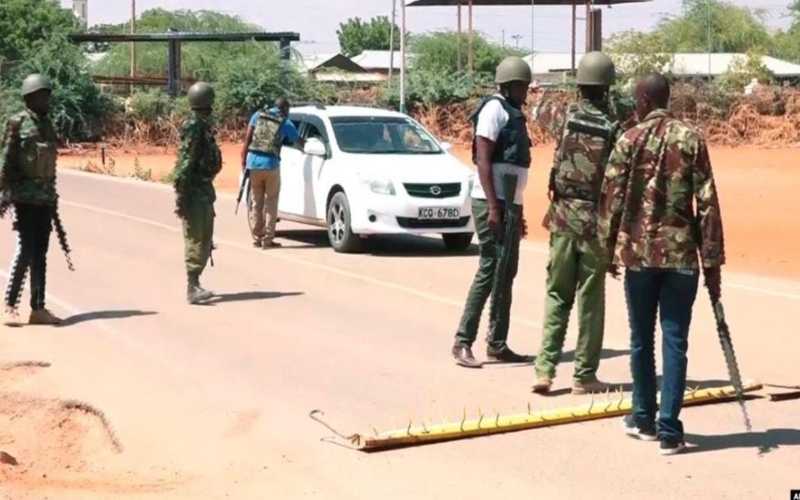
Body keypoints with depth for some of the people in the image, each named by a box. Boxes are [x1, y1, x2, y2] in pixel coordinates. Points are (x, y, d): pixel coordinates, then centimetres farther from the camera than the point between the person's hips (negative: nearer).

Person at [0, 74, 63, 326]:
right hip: (24, 196, -7)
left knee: (40, 252, 7)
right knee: (24, 250, -10)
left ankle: (38, 308, 10)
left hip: (45, 198, 7)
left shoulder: (47, 123, 14)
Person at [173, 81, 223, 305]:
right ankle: (192, 288, -11)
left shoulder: (203, 125, 13)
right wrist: (181, 195, -23)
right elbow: (185, 162, -20)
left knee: (205, 240, 12)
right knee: (195, 240, -10)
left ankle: (195, 284, 19)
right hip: (194, 191, -9)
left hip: (204, 189, 9)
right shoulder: (194, 126, -15)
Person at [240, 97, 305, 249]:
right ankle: (268, 239, 4)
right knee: (271, 203, 7)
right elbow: (300, 143, 11)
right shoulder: (285, 123, 5)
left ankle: (257, 238, 15)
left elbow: (247, 139, 4)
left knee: (257, 203, 12)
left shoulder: (258, 115, 10)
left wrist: (243, 162, 6)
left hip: (254, 163, 3)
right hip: (271, 164, -3)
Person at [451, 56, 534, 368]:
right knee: (489, 271, -10)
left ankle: (497, 345, 16)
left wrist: (518, 212, 21)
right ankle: (463, 343, -7)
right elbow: (483, 159, -17)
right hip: (492, 203, -9)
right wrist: (493, 206, -23)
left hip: (510, 203, 9)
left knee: (506, 274, 10)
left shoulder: (514, 114, 18)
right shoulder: (495, 109, -10)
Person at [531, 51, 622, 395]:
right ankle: (584, 375, 9)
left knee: (557, 293, 10)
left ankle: (545, 368, 3)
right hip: (596, 220, -2)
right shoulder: (613, 128, -8)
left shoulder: (565, 117, -1)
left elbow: (542, 118, 23)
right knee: (591, 299, 5)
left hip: (564, 216, 2)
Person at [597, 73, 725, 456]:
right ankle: (668, 429, 0)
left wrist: (609, 250, 10)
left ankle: (644, 419, 24)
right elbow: (707, 203, -3)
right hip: (681, 255, 0)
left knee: (642, 340, 14)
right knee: (675, 342, 2)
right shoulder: (691, 139, 0)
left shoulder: (629, 141, -2)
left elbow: (611, 200, -2)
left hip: (638, 253, 0)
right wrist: (712, 261, 1)